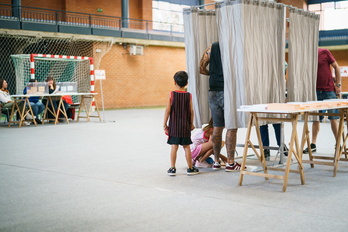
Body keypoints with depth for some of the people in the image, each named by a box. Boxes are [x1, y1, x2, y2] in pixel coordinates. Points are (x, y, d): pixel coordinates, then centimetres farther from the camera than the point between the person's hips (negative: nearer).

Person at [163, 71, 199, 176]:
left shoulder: (172, 94, -6)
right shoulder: (189, 95, -3)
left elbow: (168, 110, -8)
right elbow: (191, 111, -1)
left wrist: (165, 124, 0)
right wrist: (191, 124, 11)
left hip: (174, 125, 0)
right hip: (185, 125, 1)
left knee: (174, 146, 4)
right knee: (186, 147, 7)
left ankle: (172, 168, 7)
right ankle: (190, 168, 15)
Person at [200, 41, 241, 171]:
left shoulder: (211, 48, 7)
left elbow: (201, 69, 9)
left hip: (213, 92, 5)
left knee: (217, 127, 11)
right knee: (231, 127, 0)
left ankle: (216, 161, 17)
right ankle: (230, 163, 1)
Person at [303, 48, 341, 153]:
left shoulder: (325, 53, -5)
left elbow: (336, 67, 1)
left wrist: (338, 84, -3)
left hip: (329, 90, -3)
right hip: (316, 91, 3)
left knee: (333, 118, 0)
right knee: (315, 119, 6)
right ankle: (313, 145, 12)